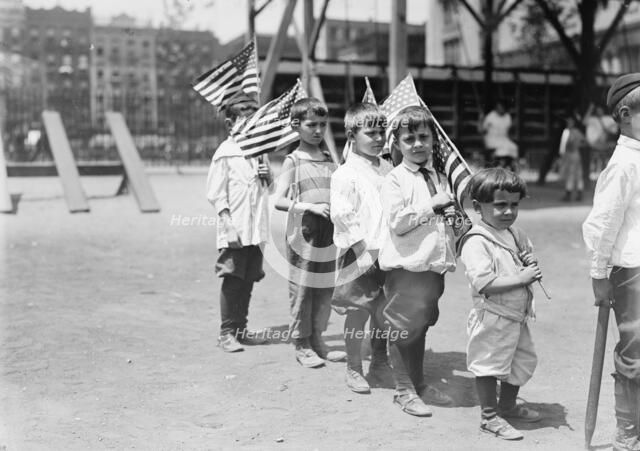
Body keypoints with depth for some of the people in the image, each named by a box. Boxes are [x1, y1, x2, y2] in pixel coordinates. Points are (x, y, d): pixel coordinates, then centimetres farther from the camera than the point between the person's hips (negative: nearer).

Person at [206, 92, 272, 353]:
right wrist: (227, 222, -17)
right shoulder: (225, 153, -6)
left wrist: (268, 175, 0)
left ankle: (240, 329, 22)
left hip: (256, 229, 6)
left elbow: (268, 187, 23)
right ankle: (227, 332, 7)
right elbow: (216, 192, -9)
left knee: (248, 279, 11)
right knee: (232, 280, -2)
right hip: (235, 229, -6)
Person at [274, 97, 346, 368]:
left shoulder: (330, 161, 11)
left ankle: (317, 341, 24)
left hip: (329, 236, 5)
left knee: (325, 291, 11)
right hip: (303, 236, -5)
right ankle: (301, 346, 15)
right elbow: (279, 201, -11)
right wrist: (311, 207, -22)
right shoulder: (293, 161, -4)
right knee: (302, 291, 3)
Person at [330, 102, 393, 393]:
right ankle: (353, 370, 18)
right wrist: (364, 253, -16)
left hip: (387, 254, 6)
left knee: (383, 313, 13)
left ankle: (379, 364, 30)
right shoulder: (345, 175, -9)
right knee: (358, 314, 4)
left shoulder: (388, 170, 11)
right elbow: (344, 218, -14)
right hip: (361, 256, -6)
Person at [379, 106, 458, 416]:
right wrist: (432, 206, -15)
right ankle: (404, 390, 13)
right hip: (405, 266, -7)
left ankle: (418, 382, 30)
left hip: (434, 265, 7)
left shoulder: (439, 179, 13)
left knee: (421, 325, 17)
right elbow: (398, 223, -19)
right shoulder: (395, 180, -8)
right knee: (402, 328, 1)